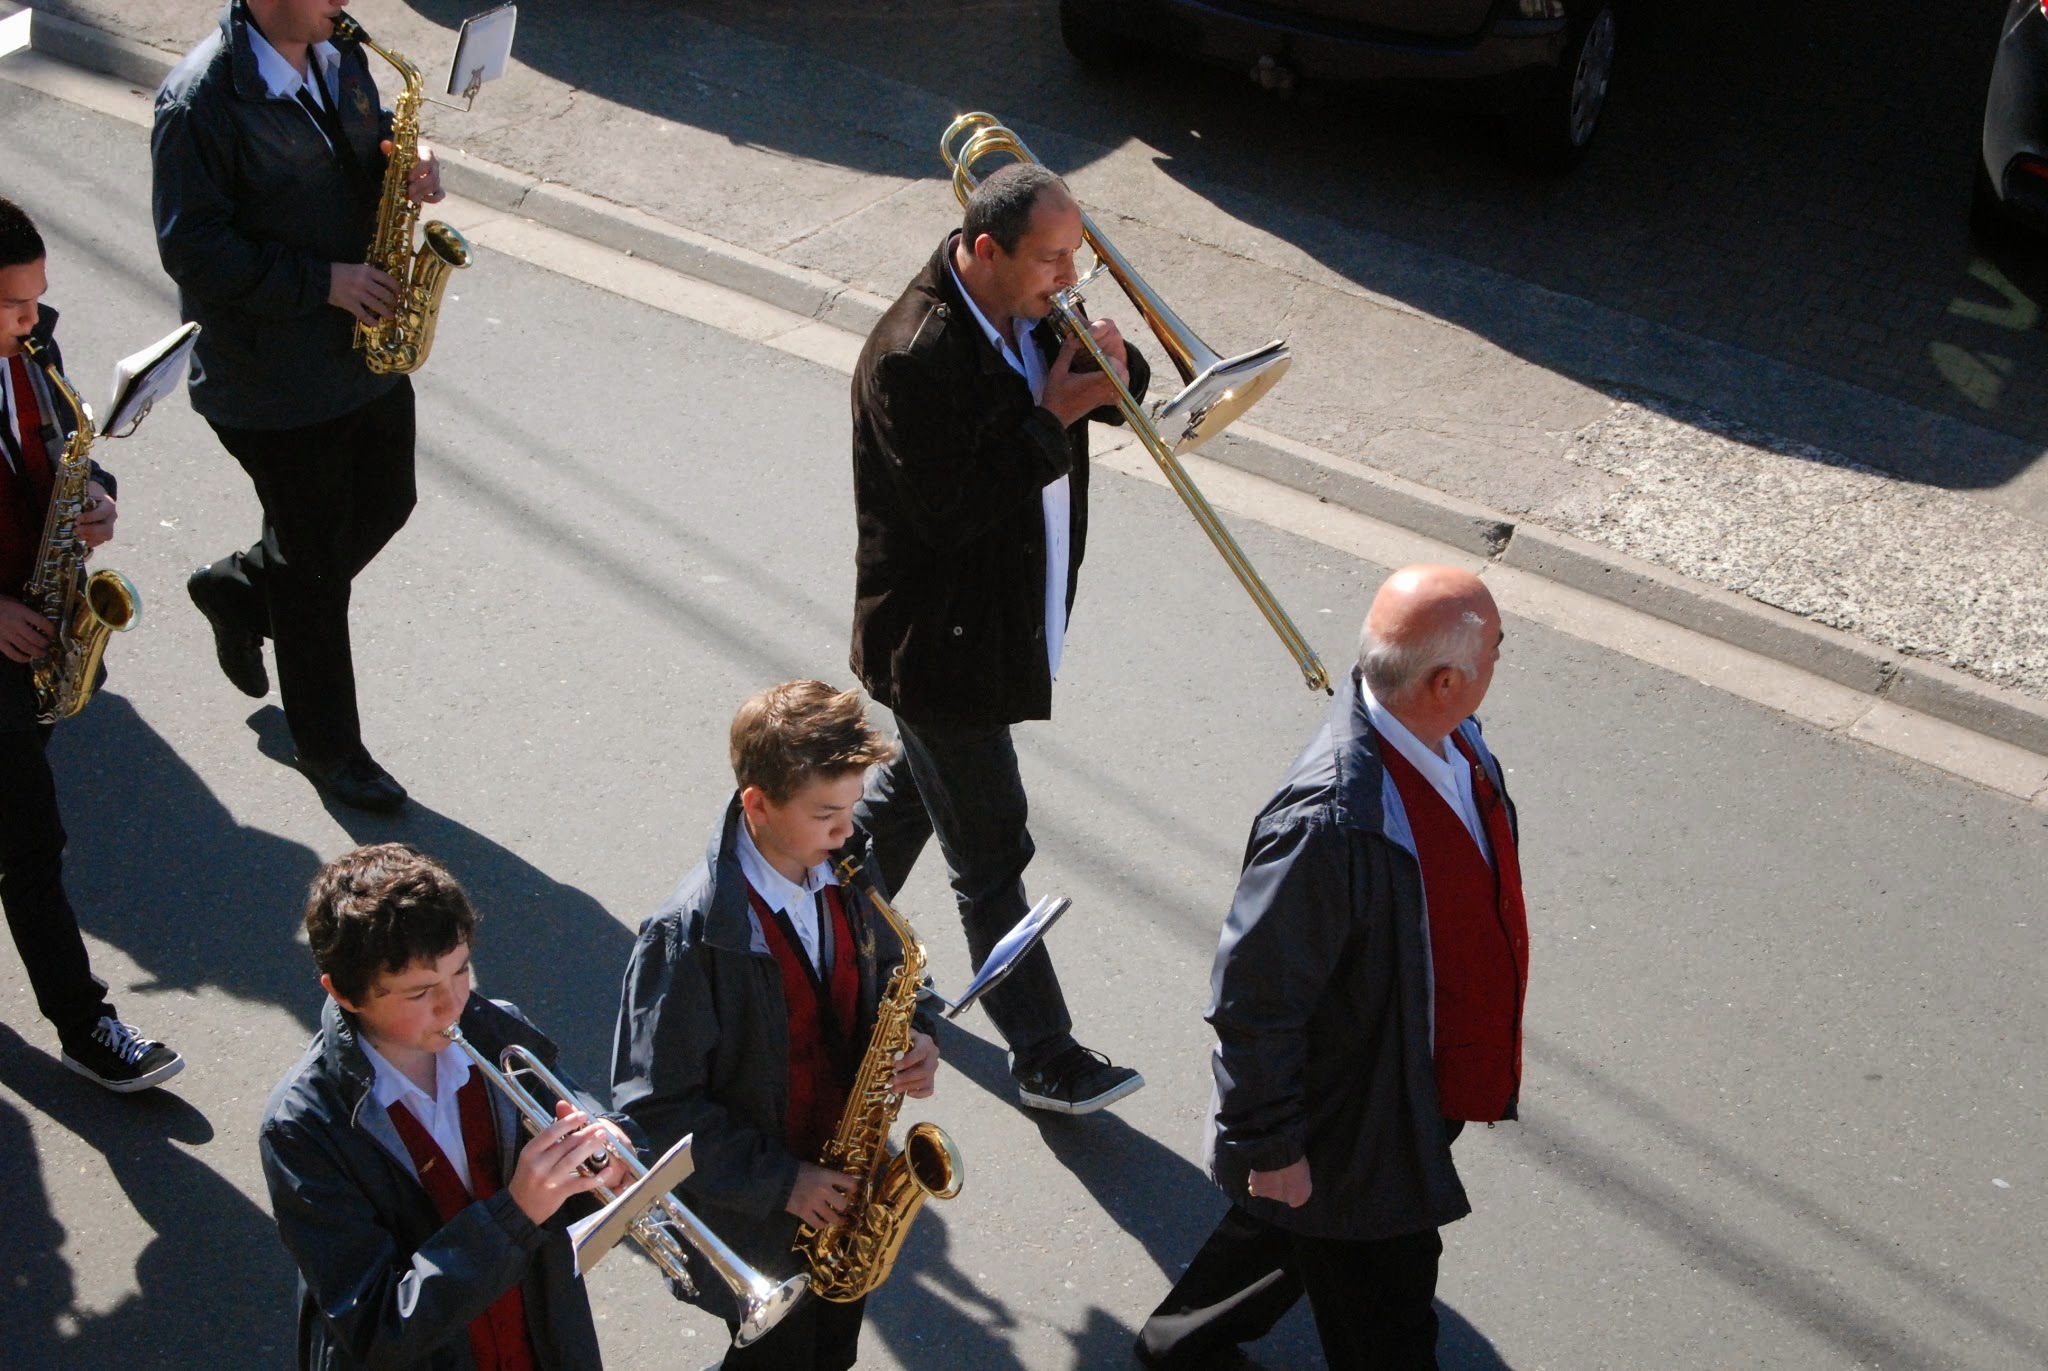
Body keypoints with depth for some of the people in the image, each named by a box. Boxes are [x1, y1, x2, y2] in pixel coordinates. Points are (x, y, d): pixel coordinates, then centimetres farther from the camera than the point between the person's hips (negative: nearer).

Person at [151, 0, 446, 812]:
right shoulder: (200, 100, -23)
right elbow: (191, 248, -23)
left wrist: (407, 160, -7)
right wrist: (323, 282, -25)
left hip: (366, 350, 8)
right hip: (275, 379, -7)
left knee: (384, 504, 21)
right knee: (315, 561, 6)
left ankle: (238, 593, 47)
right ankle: (329, 750, 25)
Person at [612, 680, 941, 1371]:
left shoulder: (848, 870, -9)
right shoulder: (690, 937, -29)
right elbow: (655, 1100, -23)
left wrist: (912, 1040, -12)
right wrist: (777, 1182, -21)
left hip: (846, 1186, 6)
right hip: (758, 1218, -6)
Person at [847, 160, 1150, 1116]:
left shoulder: (1031, 310, -2)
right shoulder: (910, 358, -29)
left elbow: (1111, 401, 9)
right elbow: (948, 511, -29)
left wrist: (1110, 368, -14)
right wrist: (1050, 421, -25)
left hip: (1008, 618, 9)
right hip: (939, 640, -9)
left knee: (912, 786, 28)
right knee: (991, 857, 4)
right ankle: (1044, 1057, 17)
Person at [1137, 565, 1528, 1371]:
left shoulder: (1450, 739, -10)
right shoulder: (1330, 825, -39)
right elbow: (1252, 1001, -28)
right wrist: (1271, 1145, -18)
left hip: (1419, 1089, 8)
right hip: (1350, 1139, -8)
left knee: (1296, 1230, 30)